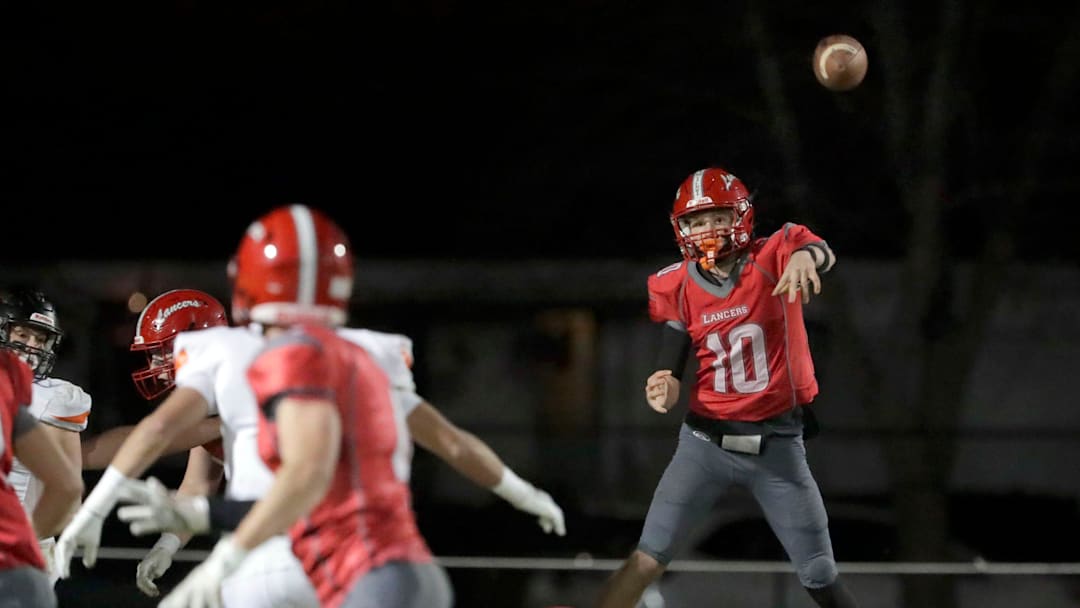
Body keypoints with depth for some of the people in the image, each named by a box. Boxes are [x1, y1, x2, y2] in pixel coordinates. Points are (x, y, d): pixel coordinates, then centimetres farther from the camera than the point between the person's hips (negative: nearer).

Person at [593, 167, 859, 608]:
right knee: (647, 561, -10)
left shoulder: (773, 258, -9)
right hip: (707, 439, 1)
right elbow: (671, 366, 0)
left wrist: (805, 256, -56)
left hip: (777, 444, -1)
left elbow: (822, 254, -31)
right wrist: (665, 386, -25)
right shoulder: (677, 287, -2)